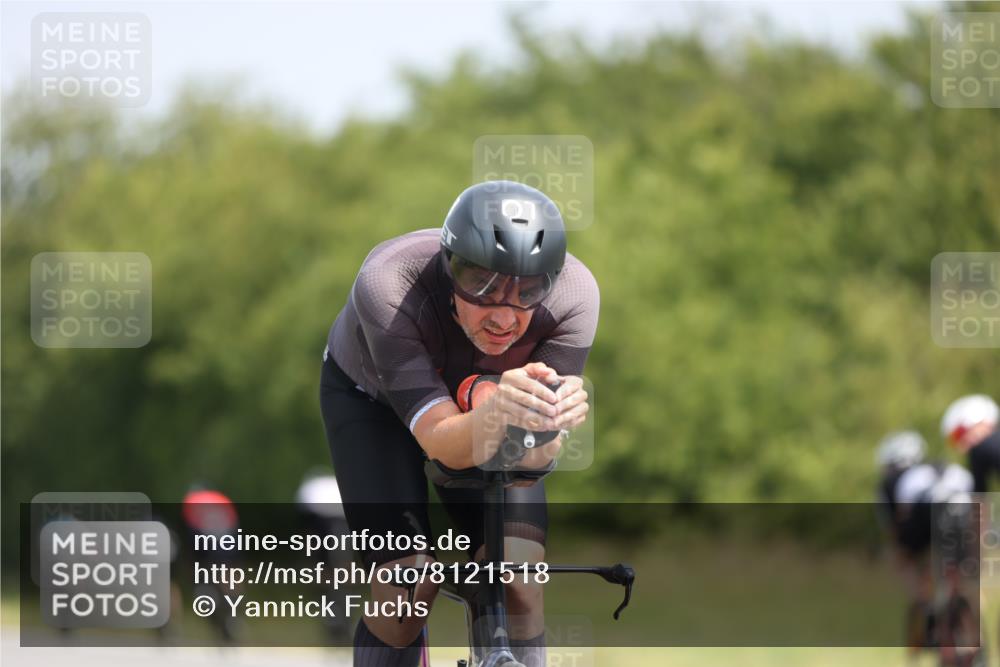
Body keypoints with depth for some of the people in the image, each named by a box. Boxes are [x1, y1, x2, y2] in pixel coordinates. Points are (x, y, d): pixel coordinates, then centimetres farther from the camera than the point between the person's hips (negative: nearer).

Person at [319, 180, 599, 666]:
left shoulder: (573, 294, -33)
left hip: (475, 390, 2)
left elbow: (534, 456, -33)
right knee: (406, 587, -20)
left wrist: (555, 421, -57)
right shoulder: (387, 285, -41)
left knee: (518, 581, -18)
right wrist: (496, 412, -65)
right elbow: (443, 444, -43)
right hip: (374, 399, -2)